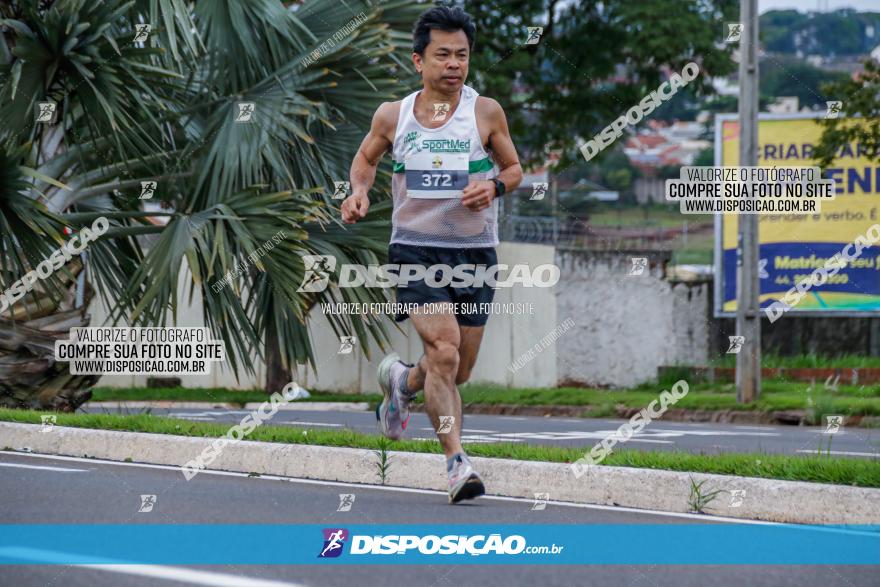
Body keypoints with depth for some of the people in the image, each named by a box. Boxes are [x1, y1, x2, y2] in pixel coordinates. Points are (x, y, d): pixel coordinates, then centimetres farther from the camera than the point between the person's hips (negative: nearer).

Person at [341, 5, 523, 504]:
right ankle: (458, 463, -18)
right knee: (444, 349, -22)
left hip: (475, 255, 2)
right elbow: (366, 157, 19)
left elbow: (515, 169, 9)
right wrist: (360, 190, -2)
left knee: (458, 371, 9)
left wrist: (494, 186, -13)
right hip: (415, 251, -2)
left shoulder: (486, 112, -3)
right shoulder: (393, 116, 0)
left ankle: (403, 380, 44)